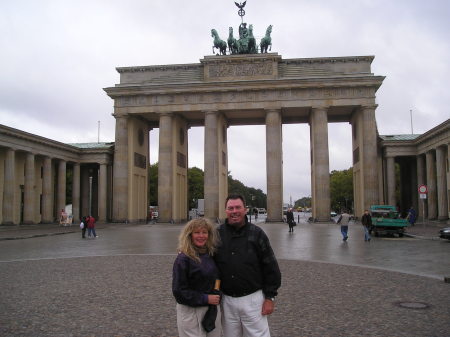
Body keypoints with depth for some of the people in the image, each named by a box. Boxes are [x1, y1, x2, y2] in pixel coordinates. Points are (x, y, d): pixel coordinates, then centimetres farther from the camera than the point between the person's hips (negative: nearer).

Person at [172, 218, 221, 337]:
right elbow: (179, 291, -15)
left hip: (213, 309, 6)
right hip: (191, 312, -6)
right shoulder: (183, 259, -15)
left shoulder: (212, 254, 3)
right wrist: (205, 299, -17)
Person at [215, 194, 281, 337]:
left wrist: (270, 297, -5)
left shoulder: (256, 233, -5)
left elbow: (271, 267, -3)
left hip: (253, 299, -2)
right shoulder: (217, 234, -1)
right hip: (227, 300, 2)